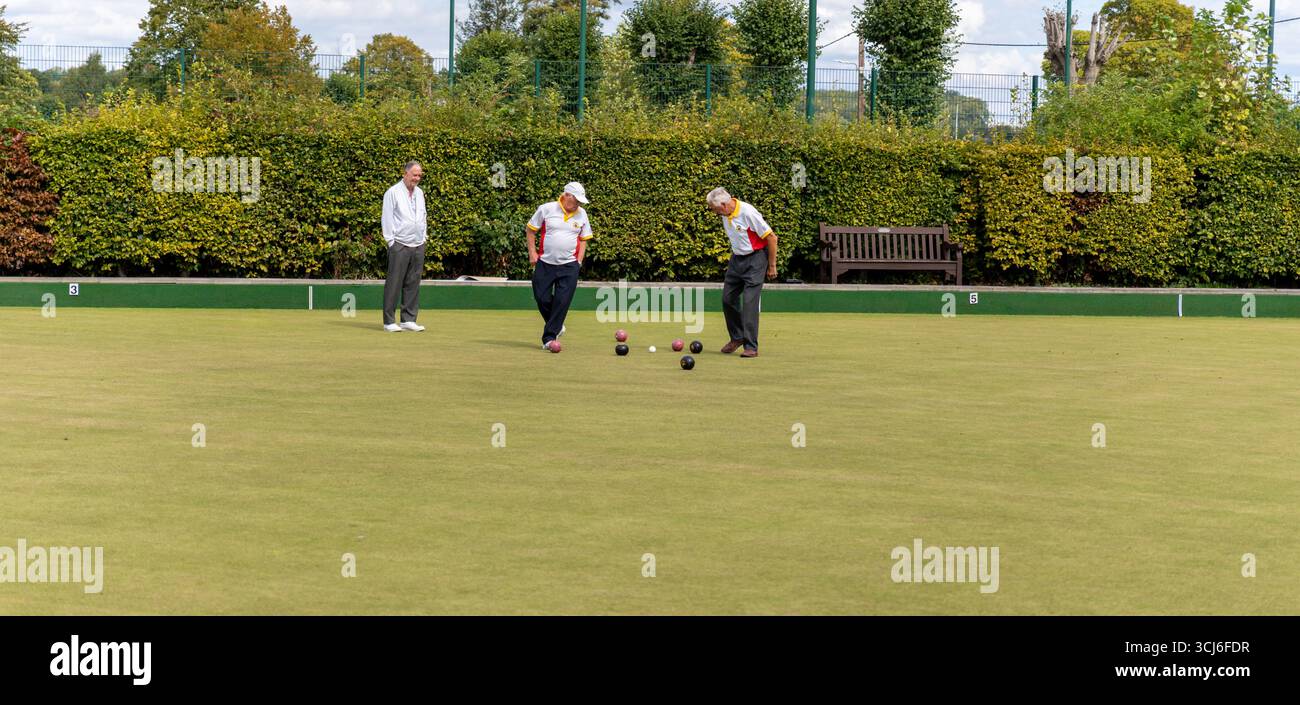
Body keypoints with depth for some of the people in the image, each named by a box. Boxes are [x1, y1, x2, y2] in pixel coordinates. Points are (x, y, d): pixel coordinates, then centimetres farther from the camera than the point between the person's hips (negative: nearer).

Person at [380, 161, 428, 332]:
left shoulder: (419, 193, 16)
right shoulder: (393, 193, -4)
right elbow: (387, 218, -6)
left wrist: (424, 235, 17)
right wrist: (391, 240, -9)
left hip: (418, 245, 6)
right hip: (400, 245, -6)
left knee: (413, 283, 6)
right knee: (394, 283, -6)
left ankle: (409, 319, 11)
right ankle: (389, 321, -3)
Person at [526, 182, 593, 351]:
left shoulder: (581, 214, 5)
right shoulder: (546, 209, -3)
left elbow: (583, 239, 14)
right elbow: (531, 230, 5)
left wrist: (579, 261, 4)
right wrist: (532, 253, -1)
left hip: (569, 266, 1)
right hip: (544, 263, -1)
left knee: (562, 302, -7)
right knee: (542, 298, -2)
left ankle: (549, 337, -1)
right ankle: (556, 327, 23)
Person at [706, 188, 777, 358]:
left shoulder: (748, 213, -24)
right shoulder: (725, 215, 0)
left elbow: (771, 238, -18)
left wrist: (772, 266, -12)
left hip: (755, 258, -8)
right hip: (737, 258, 8)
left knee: (749, 301, -13)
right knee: (728, 298, 7)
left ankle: (751, 347, -10)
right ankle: (737, 337, 26)